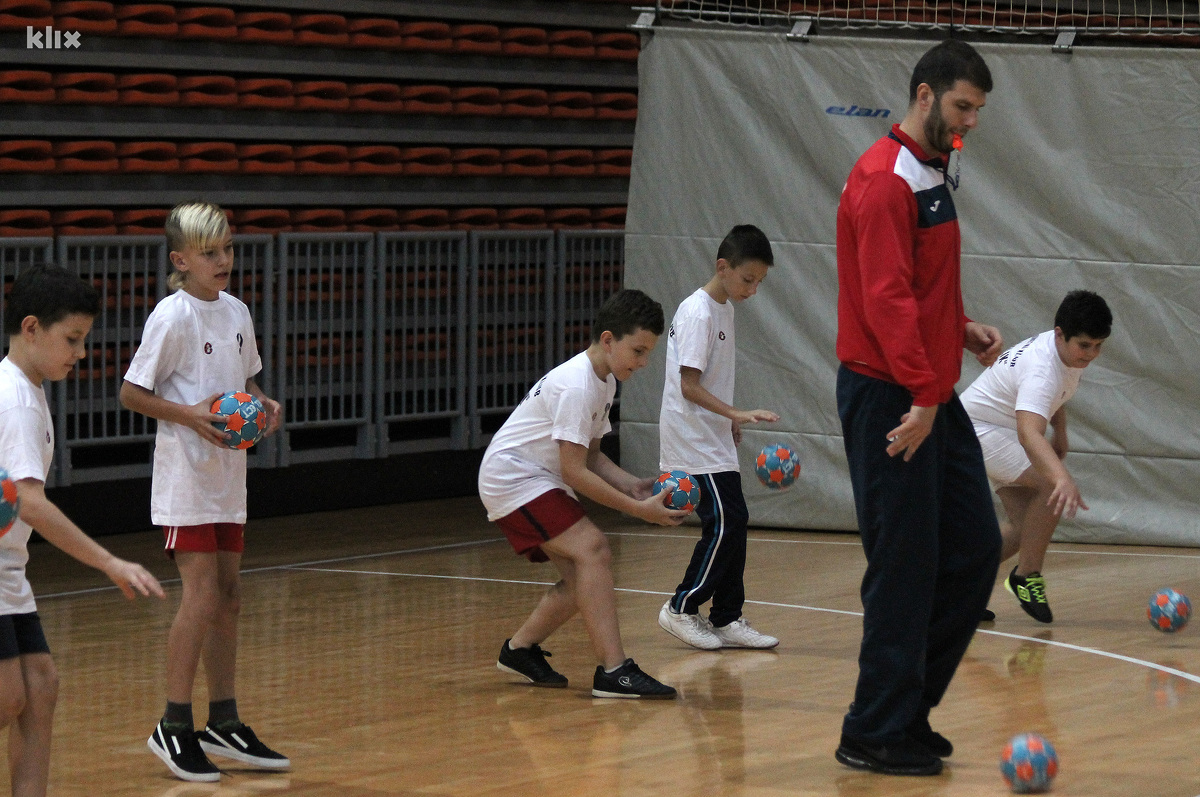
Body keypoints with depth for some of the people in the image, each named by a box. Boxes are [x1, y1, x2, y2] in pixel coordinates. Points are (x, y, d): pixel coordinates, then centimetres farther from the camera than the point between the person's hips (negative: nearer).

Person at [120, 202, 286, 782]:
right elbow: (131, 393, -12)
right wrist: (191, 415, -23)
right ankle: (174, 727, -5)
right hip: (184, 477, -7)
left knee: (227, 598, 10)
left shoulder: (236, 313, 9)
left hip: (227, 476, 8)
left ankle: (223, 724, 18)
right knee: (201, 595, -11)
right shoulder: (172, 316, -12)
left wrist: (263, 405, 2)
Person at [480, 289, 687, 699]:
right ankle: (614, 672, -29)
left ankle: (519, 649, 24)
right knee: (592, 550, -23)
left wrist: (634, 486, -1)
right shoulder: (577, 384, -23)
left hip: (537, 482, 10)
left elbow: (590, 456, 15)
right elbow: (574, 471, -25)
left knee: (584, 576, 7)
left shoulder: (603, 381, 8)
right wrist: (638, 509, -25)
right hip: (512, 478, -10)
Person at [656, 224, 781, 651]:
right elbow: (689, 386, -22)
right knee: (724, 523, -12)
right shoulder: (698, 313, -17)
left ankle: (727, 619, 10)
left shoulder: (724, 309, 12)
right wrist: (736, 414, -29)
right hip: (693, 441, -9)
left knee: (733, 523, 6)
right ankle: (682, 608, -2)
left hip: (715, 440, 9)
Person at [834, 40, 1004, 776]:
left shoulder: (933, 175, 17)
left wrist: (963, 329, 8)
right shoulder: (885, 181, -15)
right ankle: (878, 735, 3)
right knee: (905, 566, -5)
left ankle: (907, 707, 18)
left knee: (975, 550, 9)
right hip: (892, 400, -10)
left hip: (933, 396, 10)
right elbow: (886, 299, -22)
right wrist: (923, 396, -25)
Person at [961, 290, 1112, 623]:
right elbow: (1028, 433, -51)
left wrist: (1060, 431, 12)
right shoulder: (1041, 368, -34)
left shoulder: (1071, 351, -4)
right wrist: (1063, 478, -65)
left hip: (1003, 434, 10)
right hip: (979, 430, -10)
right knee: (1052, 485, -27)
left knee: (1027, 527, 3)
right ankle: (1027, 576, -13)